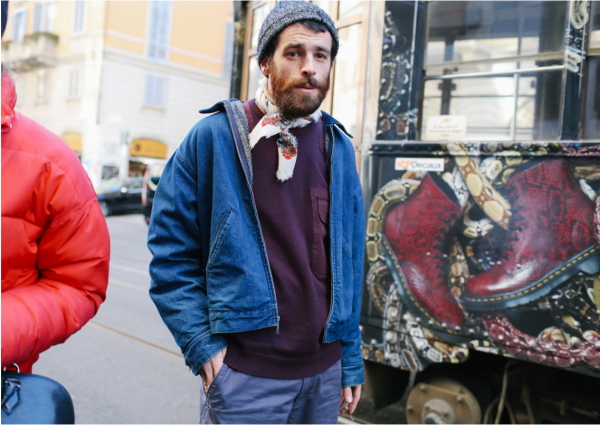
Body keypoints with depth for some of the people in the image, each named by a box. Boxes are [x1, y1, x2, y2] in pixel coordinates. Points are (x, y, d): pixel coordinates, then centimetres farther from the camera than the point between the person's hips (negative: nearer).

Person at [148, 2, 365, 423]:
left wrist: (351, 361, 7)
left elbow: (348, 262, 7)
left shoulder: (338, 148, 5)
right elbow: (170, 252, -5)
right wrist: (202, 345, -12)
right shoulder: (214, 137, -7)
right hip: (245, 376, -4)